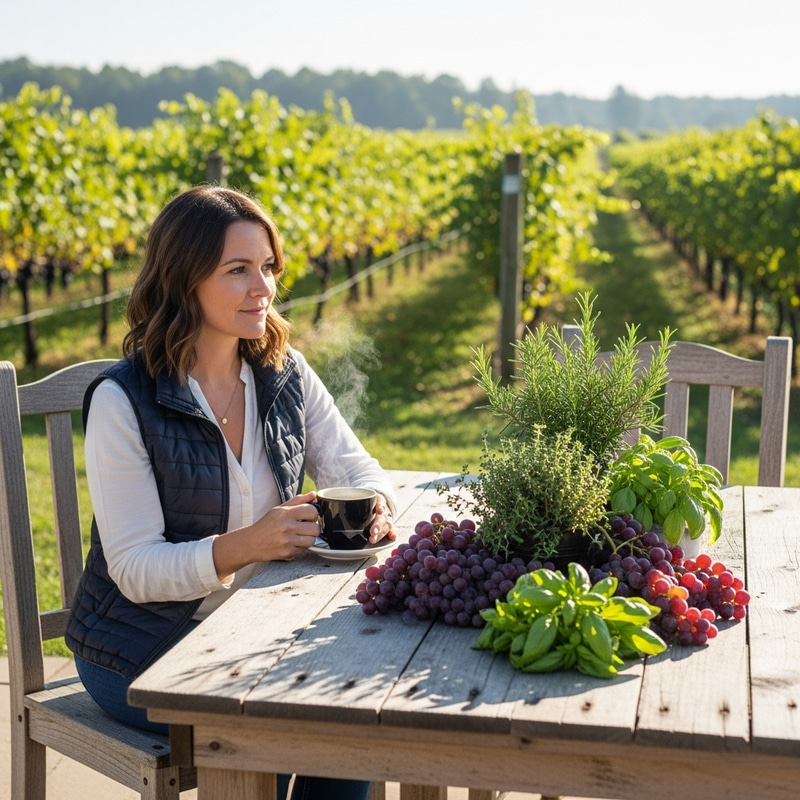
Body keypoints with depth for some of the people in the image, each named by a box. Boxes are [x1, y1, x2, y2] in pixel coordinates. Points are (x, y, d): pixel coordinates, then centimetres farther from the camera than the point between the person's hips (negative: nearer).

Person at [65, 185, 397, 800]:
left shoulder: (286, 374, 0)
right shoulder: (123, 400, -16)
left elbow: (356, 467, 5)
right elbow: (135, 570, -18)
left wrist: (375, 503, -20)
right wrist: (245, 546, -34)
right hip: (145, 650, -4)